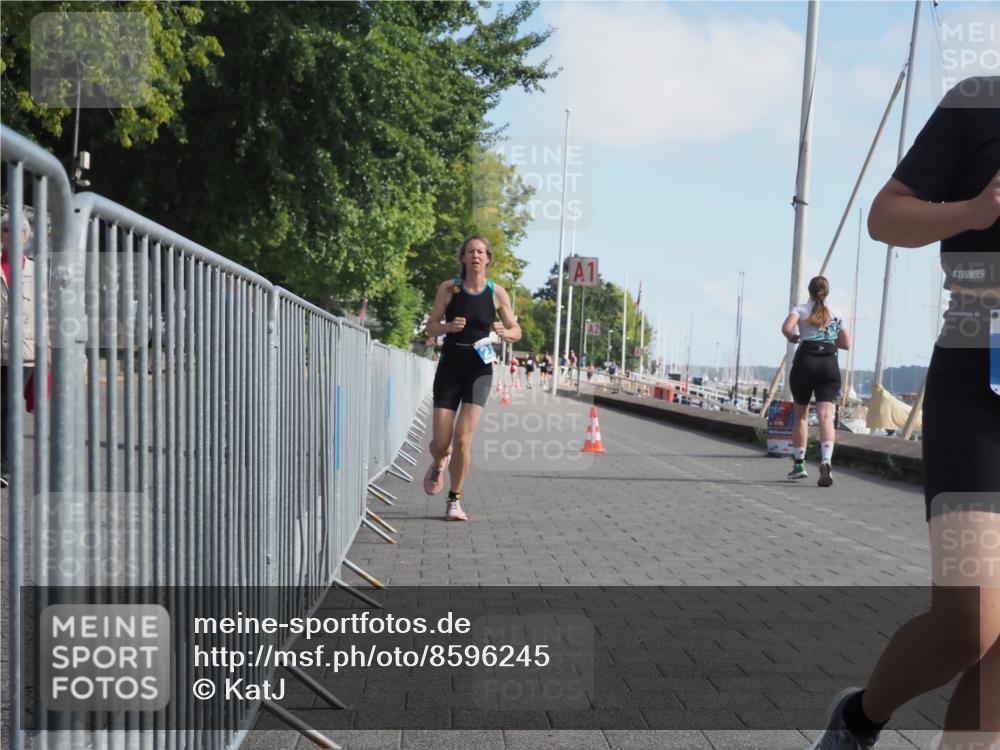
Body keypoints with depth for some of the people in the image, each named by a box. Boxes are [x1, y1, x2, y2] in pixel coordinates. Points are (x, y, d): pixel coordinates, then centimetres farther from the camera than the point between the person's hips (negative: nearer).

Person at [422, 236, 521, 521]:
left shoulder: (497, 293, 1)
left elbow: (517, 331, 8)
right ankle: (438, 465, 38)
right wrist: (449, 326, -18)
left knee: (463, 438, -11)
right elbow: (431, 327, 4)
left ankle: (455, 500, 7)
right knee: (441, 442, -1)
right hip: (449, 368, 0)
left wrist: (504, 332, -16)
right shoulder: (449, 288, 0)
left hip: (479, 371, 0)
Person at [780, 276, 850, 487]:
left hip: (805, 362, -1)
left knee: (800, 414, 13)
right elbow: (846, 344, 19)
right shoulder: (835, 315, 16)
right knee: (826, 415, -10)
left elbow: (786, 328, -13)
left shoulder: (801, 309, 6)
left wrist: (793, 338, 7)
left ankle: (799, 464, 18)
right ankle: (826, 461, -30)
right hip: (829, 364, 1)